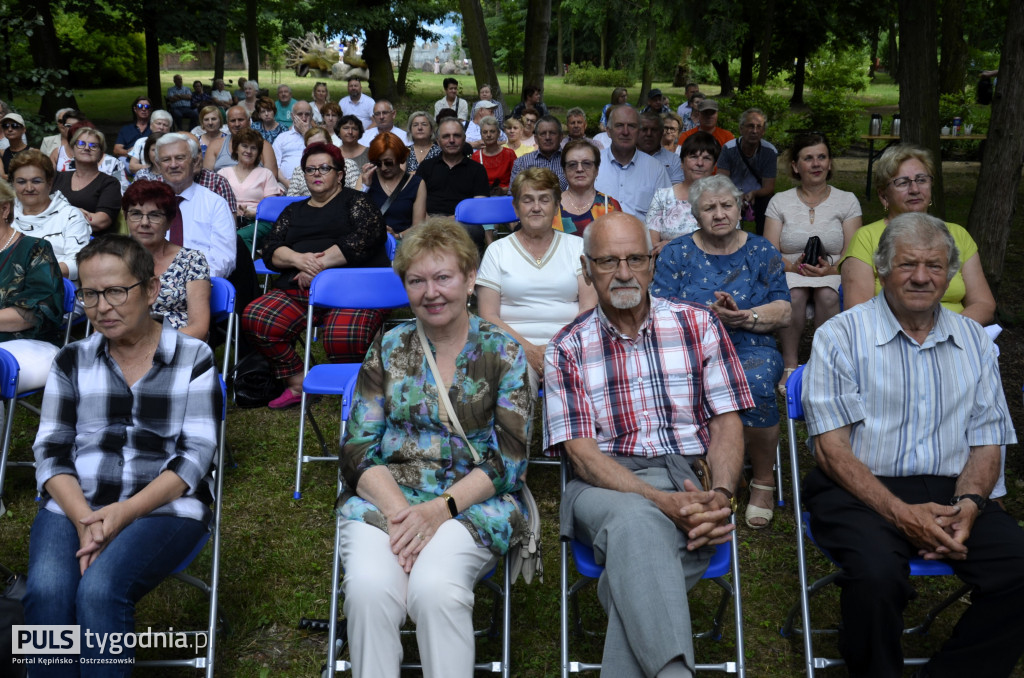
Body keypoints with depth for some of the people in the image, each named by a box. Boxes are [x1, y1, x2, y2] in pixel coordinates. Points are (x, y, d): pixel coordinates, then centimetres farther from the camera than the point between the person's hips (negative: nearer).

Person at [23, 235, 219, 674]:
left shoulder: (192, 358, 5)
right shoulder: (72, 361, 13)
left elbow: (195, 455, -3)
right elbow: (50, 451, 6)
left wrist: (125, 512, -17)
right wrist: (83, 518, -13)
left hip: (164, 507, -2)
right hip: (73, 506, 3)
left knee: (100, 590, -31)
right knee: (47, 590, -29)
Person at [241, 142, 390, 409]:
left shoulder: (355, 202, 13)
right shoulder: (294, 211, 27)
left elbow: (364, 237, -7)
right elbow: (270, 250, 14)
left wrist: (321, 263, -11)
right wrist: (299, 259, -8)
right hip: (299, 288, 5)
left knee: (344, 338, -36)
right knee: (256, 318, -22)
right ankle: (297, 385, -7)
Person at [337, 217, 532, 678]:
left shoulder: (503, 353, 5)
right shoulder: (388, 350, 12)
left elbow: (509, 458, -2)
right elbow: (357, 450, 5)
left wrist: (440, 509, -15)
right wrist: (398, 509, -13)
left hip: (472, 503, -1)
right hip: (384, 497, 2)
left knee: (434, 586, -32)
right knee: (368, 586, -30)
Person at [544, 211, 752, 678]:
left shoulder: (697, 324, 10)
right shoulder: (567, 350, 6)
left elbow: (727, 422, 7)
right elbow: (581, 452, -4)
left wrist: (721, 495, -14)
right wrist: (662, 501, -19)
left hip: (690, 481, 1)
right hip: (604, 485, -1)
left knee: (636, 555, -34)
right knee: (636, 520, -37)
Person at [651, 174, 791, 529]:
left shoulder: (762, 251, 13)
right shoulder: (677, 253, 11)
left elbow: (783, 312, 7)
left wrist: (745, 317, -14)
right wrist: (711, 313, -16)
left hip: (752, 349, 1)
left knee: (757, 384, -34)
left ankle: (763, 480, -12)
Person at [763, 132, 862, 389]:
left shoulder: (847, 200, 9)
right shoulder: (780, 201, 10)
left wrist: (830, 269, -19)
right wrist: (794, 266, -18)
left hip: (833, 275, 0)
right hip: (789, 272, 0)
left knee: (827, 294, -36)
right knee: (794, 293, -36)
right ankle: (790, 365, -26)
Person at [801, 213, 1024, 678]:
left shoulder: (974, 342, 15)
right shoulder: (840, 336, 0)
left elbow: (986, 444, 12)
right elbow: (832, 448, -6)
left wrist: (967, 506, -9)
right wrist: (901, 513, -17)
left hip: (950, 492, 4)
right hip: (861, 492, -4)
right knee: (877, 577, -33)